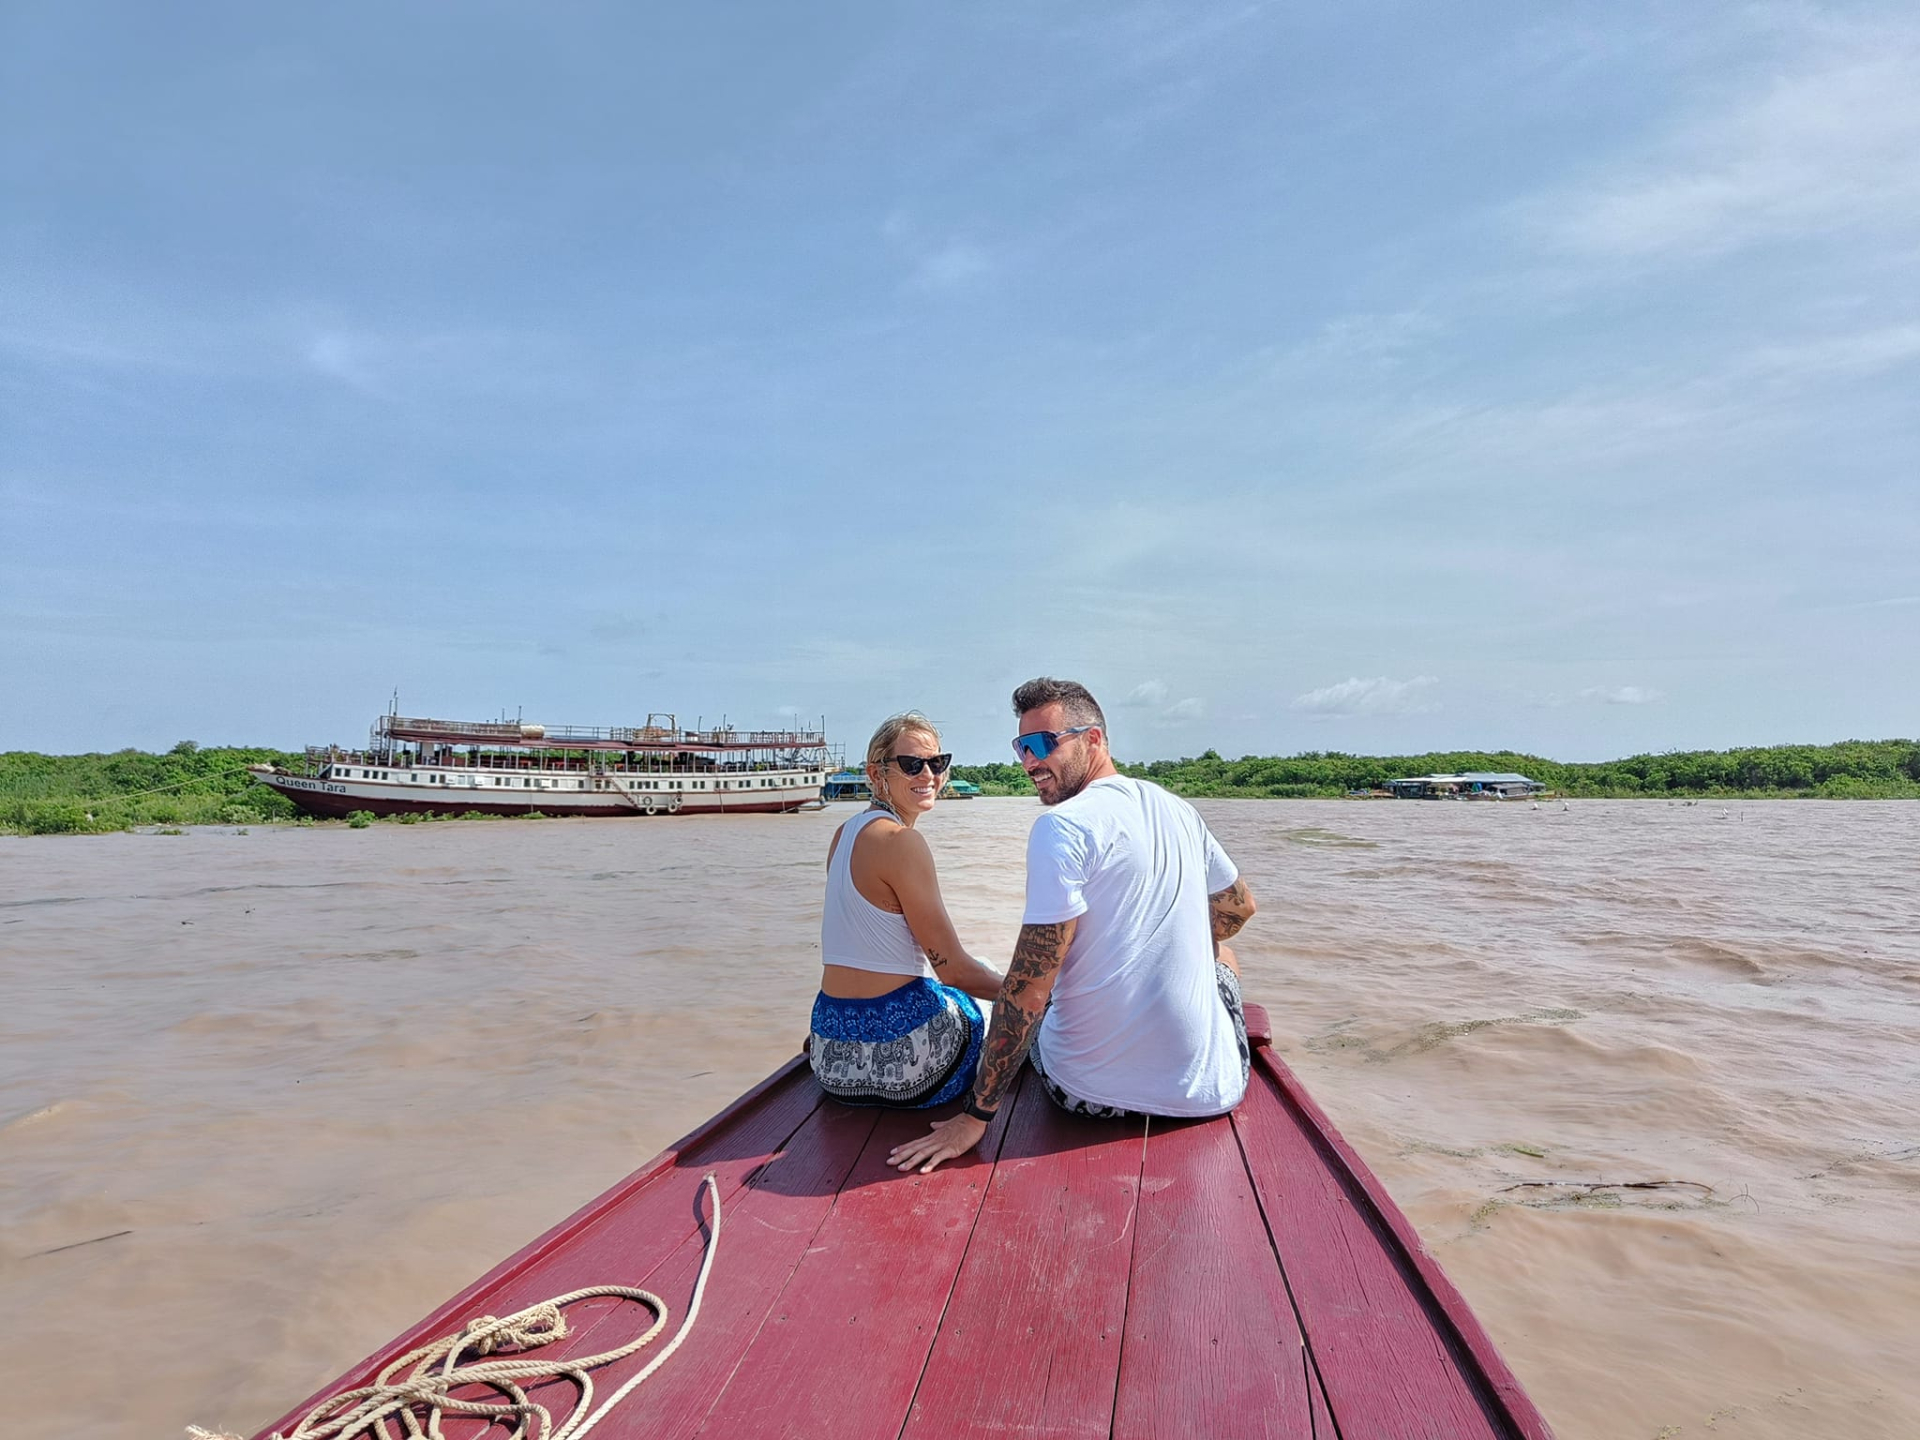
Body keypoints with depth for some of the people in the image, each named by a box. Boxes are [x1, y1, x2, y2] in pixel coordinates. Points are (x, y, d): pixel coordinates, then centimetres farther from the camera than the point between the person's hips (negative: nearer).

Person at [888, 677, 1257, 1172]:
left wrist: (974, 1117, -15)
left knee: (1032, 1004, 30)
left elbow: (1028, 985, -21)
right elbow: (1238, 908, 20)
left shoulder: (1063, 826, -18)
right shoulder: (1181, 812, 3)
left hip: (1089, 1093, -4)